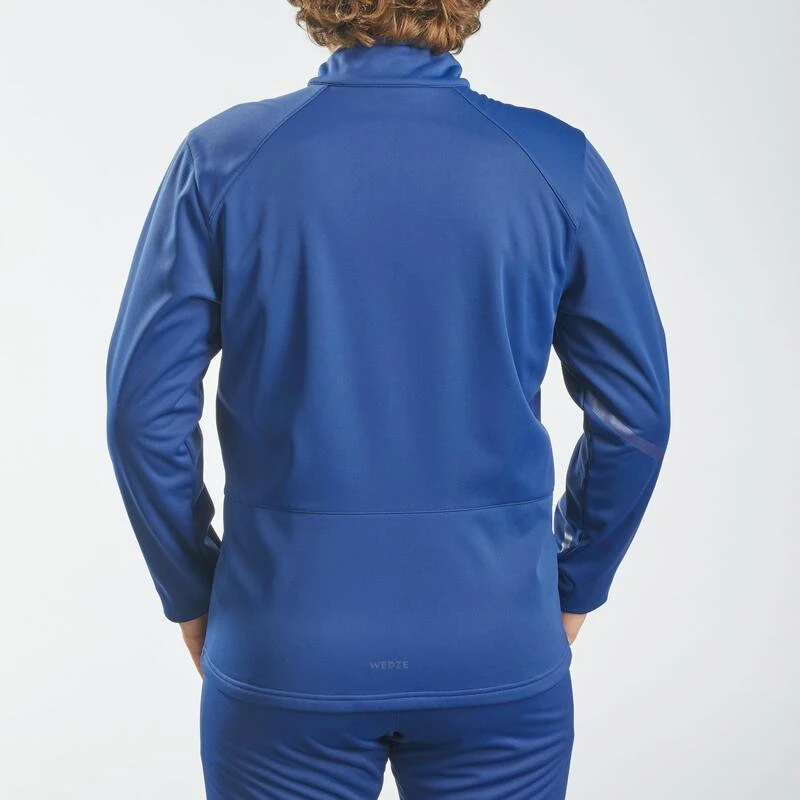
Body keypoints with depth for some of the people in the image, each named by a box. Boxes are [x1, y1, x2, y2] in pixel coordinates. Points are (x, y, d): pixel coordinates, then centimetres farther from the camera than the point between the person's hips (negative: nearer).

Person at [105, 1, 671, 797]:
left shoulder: (223, 158, -7)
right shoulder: (556, 164, -6)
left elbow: (146, 410, -6)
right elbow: (634, 412, -3)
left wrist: (194, 598, 7)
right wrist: (571, 590, 11)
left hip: (286, 655, 0)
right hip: (497, 655, 1)